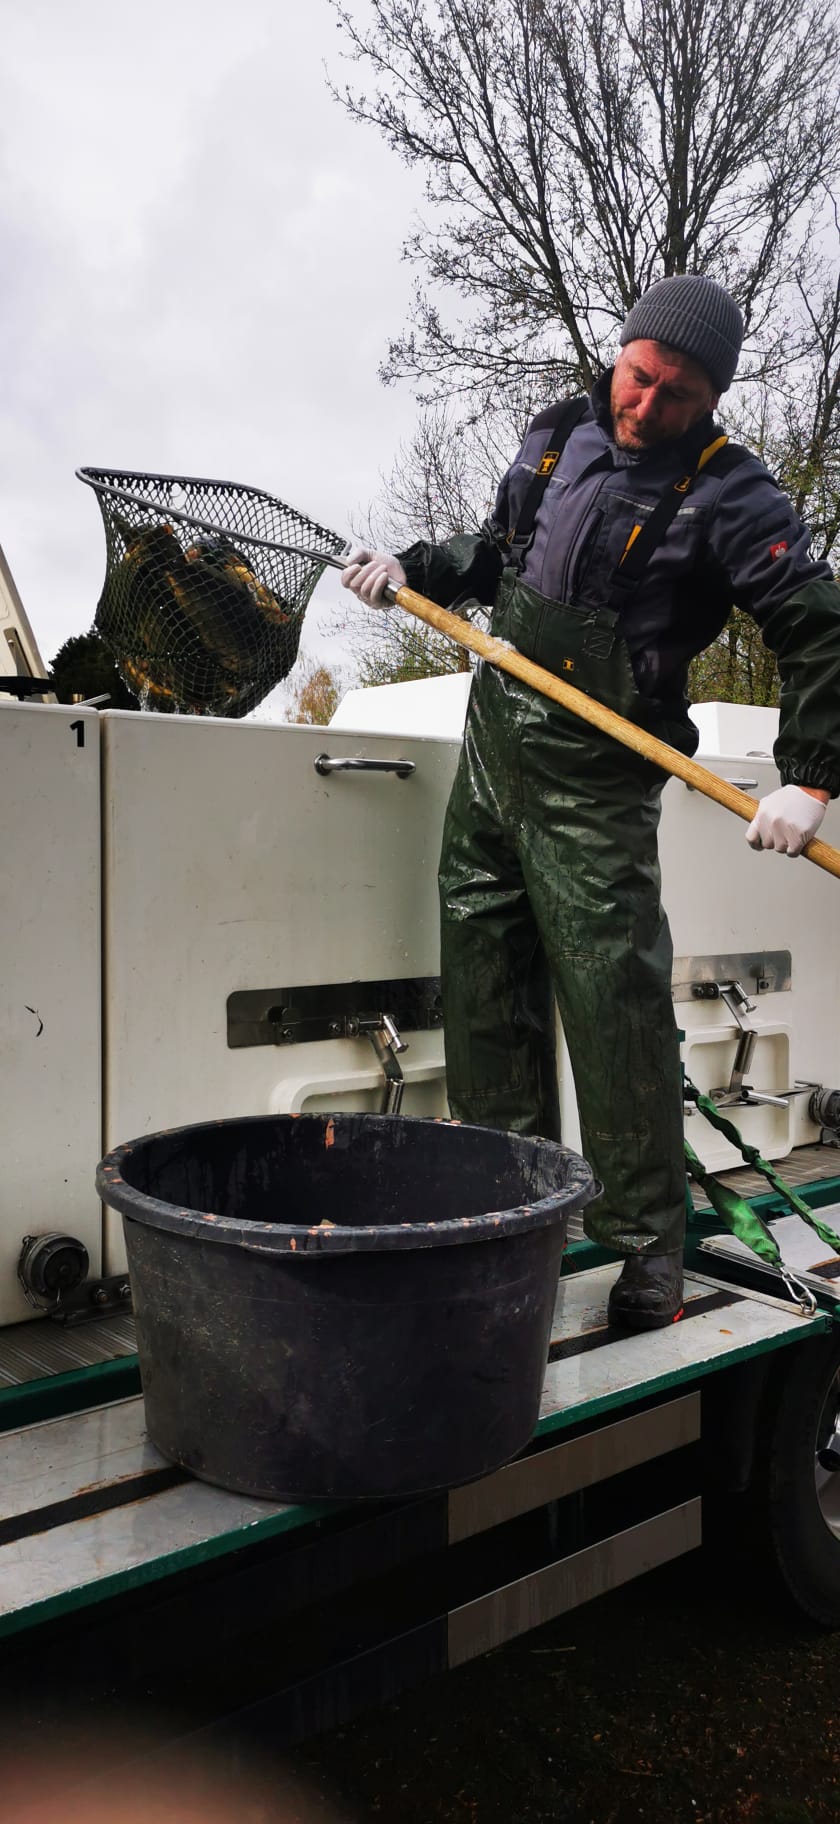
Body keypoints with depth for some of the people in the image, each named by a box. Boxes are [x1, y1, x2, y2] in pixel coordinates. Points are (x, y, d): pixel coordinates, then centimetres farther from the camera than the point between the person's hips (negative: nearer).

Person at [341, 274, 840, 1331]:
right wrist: (414, 569, 11)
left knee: (614, 1000, -9)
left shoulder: (729, 497, -8)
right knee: (485, 984, 9)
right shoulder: (558, 437, 11)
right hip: (493, 743, 7)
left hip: (595, 780, -6)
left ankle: (647, 1245, 4)